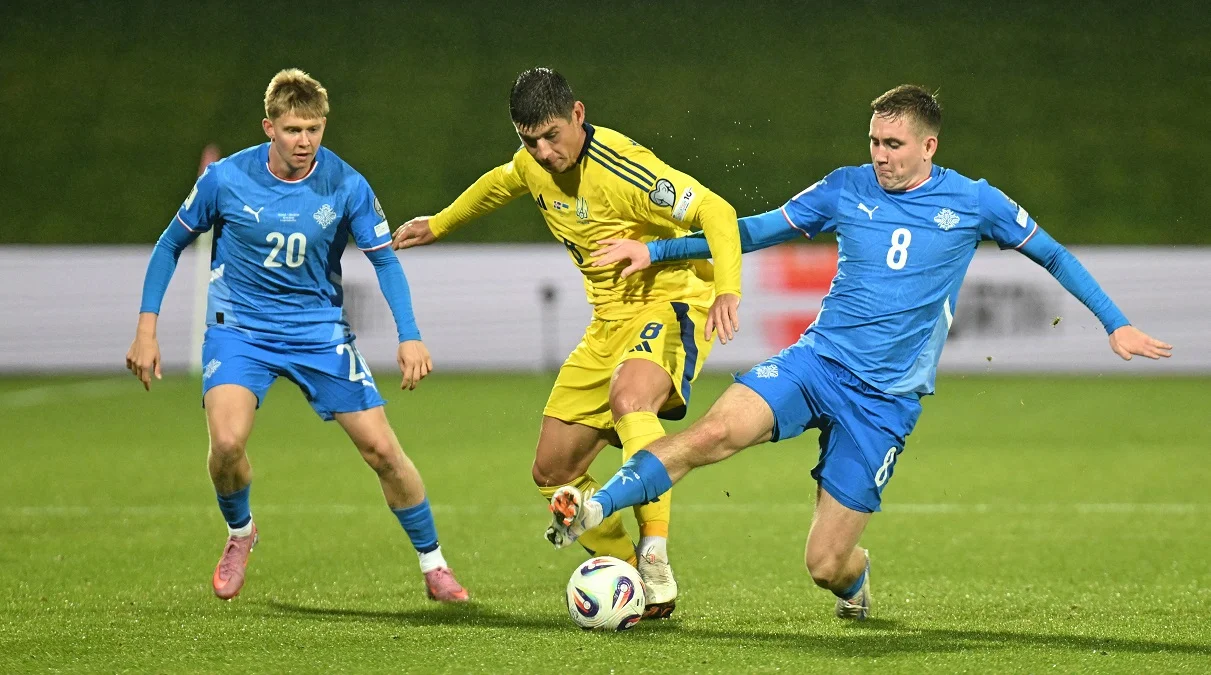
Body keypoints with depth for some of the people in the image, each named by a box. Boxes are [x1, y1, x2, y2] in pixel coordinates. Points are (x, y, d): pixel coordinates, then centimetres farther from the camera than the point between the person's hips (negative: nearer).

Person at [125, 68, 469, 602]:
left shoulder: (346, 187, -14)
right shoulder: (225, 179, -14)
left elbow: (385, 260, -5)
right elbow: (171, 245, 0)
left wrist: (410, 337, -17)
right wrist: (147, 328, -4)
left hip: (319, 331, 1)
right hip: (239, 326, -1)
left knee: (381, 448, -3)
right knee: (227, 442, -24)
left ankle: (434, 567, 16)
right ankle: (239, 533, 9)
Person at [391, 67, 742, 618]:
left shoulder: (618, 169, -24)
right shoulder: (533, 163, 1)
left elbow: (715, 212, -29)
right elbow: (498, 184, 27)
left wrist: (727, 290, -43)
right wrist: (439, 225, 40)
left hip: (672, 304, -9)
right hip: (610, 320, 9)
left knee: (629, 396, -41)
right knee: (554, 471, 5)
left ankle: (655, 562, -44)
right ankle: (640, 588, 15)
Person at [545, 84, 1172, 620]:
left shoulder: (973, 202, 0)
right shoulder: (847, 188, 4)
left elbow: (1052, 255, 12)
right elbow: (755, 230, 12)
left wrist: (1117, 324, 7)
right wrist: (655, 251, 7)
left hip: (886, 400, -1)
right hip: (817, 359, 1)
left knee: (825, 566, -4)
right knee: (715, 430, -30)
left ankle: (855, 573, 32)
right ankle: (594, 509, -32)